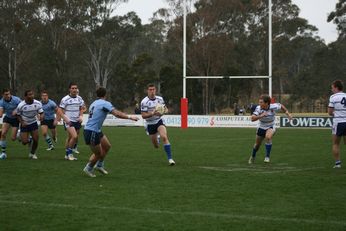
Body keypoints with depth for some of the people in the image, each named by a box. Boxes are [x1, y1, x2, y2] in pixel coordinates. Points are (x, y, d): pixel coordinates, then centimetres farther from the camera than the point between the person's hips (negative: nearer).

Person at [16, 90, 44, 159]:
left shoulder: (38, 103, -13)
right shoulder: (21, 105, -20)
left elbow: (41, 113, -7)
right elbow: (18, 115, -4)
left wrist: (41, 116, -31)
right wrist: (22, 122, -20)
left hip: (33, 123, 2)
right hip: (24, 124, -2)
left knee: (36, 140, -5)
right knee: (24, 142, -8)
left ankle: (32, 153, 22)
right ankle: (29, 140, 31)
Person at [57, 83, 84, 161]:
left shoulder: (79, 99, 8)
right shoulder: (65, 99, -9)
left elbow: (81, 109, 20)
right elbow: (60, 111, -8)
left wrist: (81, 116, 1)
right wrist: (65, 119, -21)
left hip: (77, 121, 6)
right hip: (69, 121, -6)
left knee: (70, 138, 11)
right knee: (74, 136, -20)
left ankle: (67, 154, 23)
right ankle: (69, 153, -3)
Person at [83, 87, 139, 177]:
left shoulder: (94, 103, 13)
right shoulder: (105, 103, -13)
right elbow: (117, 114, -24)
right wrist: (130, 117, -21)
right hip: (91, 132, -9)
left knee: (107, 146, 16)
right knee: (98, 154, 3)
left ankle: (99, 165, 28)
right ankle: (88, 169, 22)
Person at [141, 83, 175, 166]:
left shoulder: (160, 99, -4)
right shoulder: (144, 102, -15)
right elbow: (143, 116, -15)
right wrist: (152, 113, -32)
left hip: (159, 121, 1)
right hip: (150, 124, -1)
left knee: (164, 137, -26)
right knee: (156, 146, 9)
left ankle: (170, 158, -22)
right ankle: (157, 138, 50)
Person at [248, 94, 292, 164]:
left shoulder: (273, 107, -24)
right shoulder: (258, 108, -25)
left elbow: (281, 106, -1)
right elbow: (252, 119, -37)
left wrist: (288, 113, -3)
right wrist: (261, 116, -51)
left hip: (271, 127, -2)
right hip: (261, 127, 2)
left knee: (268, 137, -33)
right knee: (257, 144, 13)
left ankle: (267, 156, -20)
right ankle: (253, 157, 44)